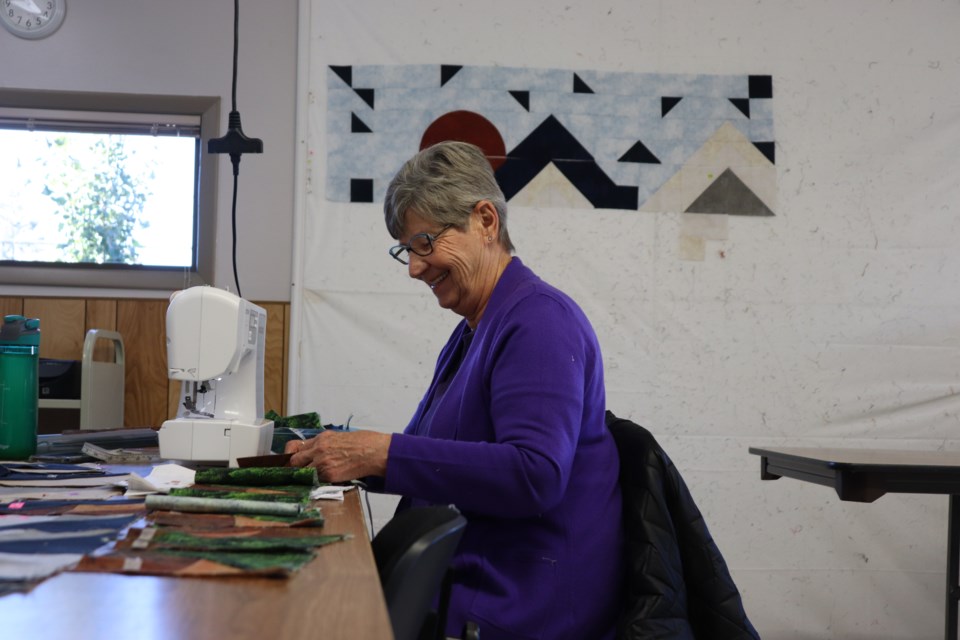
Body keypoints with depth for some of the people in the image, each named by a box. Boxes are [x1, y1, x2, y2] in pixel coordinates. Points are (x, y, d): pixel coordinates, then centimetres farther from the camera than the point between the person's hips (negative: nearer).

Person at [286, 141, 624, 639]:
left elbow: (534, 475, -25)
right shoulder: (472, 331, 18)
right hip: (464, 581, 9)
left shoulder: (539, 320, -13)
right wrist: (344, 454, 4)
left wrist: (384, 454, -22)